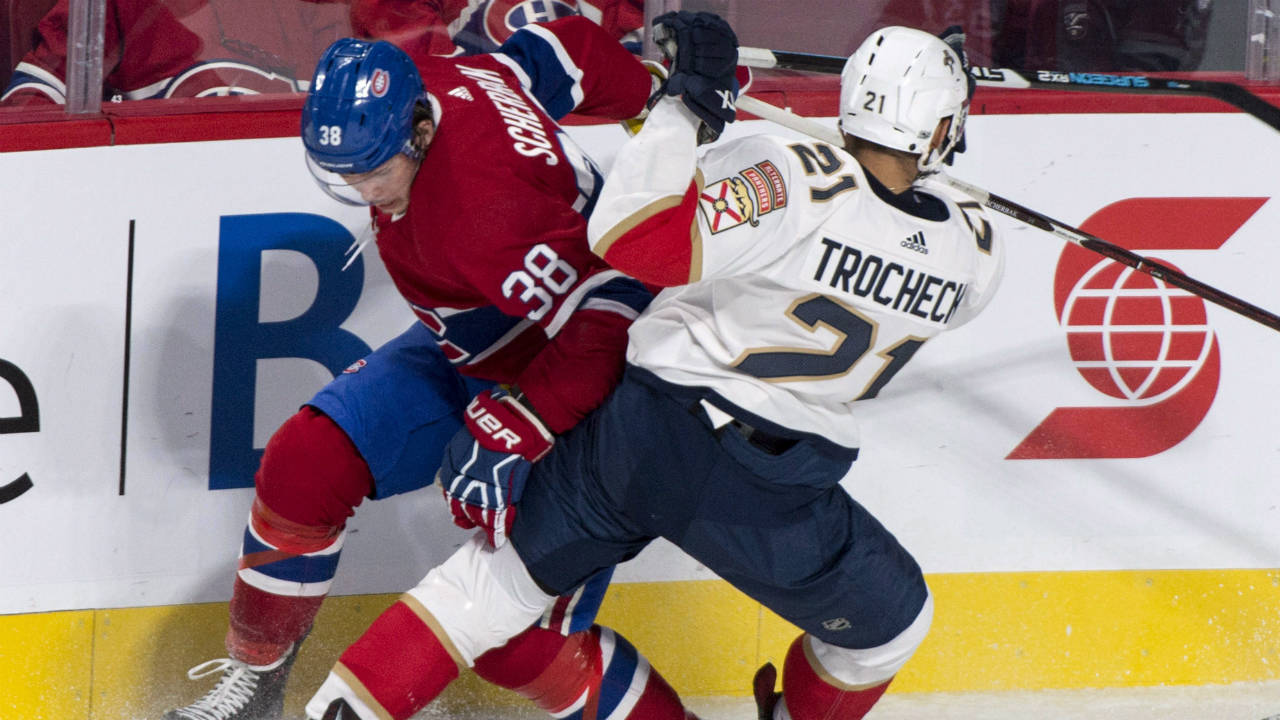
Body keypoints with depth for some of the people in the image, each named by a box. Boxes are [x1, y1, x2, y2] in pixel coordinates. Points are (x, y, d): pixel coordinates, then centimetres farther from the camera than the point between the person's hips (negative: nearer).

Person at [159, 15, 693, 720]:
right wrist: (654, 93, 19)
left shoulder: (483, 211, -39)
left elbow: (606, 326, -40)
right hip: (466, 352, 9)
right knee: (304, 467, -3)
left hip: (579, 394, -9)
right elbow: (565, 49, 3)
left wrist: (505, 440, -39)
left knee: (520, 640, -15)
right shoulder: (434, 80, -13)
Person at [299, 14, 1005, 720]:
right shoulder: (973, 256, -7)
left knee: (507, 573, 21)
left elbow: (641, 238, -25)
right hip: (770, 496, -1)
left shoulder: (796, 180, -17)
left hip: (641, 434, 1)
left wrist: (684, 103, -19)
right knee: (889, 621, 26)